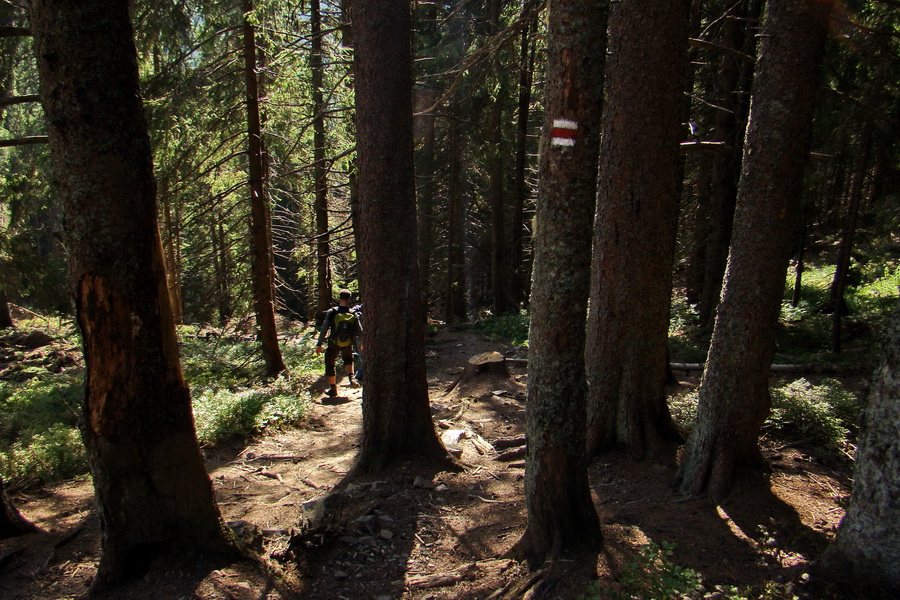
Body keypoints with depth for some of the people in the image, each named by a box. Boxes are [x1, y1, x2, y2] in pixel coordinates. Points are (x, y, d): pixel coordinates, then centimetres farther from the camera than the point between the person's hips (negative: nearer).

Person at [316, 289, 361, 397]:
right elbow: (359, 331, -3)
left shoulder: (332, 312, -15)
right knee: (348, 359, 28)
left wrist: (319, 344, -7)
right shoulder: (353, 315, -9)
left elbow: (324, 329, -14)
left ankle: (333, 389, 19)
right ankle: (350, 378, 4)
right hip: (348, 344, 2)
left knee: (330, 364, 16)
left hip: (334, 344, -2)